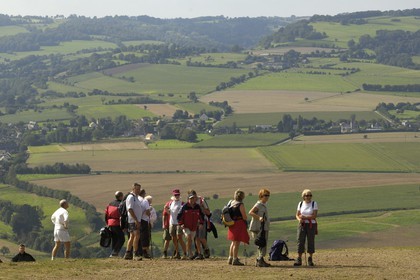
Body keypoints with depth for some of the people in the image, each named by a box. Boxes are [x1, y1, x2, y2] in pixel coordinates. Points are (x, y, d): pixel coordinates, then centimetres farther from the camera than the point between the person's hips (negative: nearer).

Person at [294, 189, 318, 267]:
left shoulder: (314, 204, -1)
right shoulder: (300, 204, 8)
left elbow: (314, 216, -10)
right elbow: (297, 215, 10)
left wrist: (305, 217, -18)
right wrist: (299, 219, -13)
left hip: (311, 225, -2)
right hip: (302, 225, 2)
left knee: (311, 241, -1)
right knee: (300, 241, -6)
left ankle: (310, 260, 8)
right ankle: (299, 260, -5)